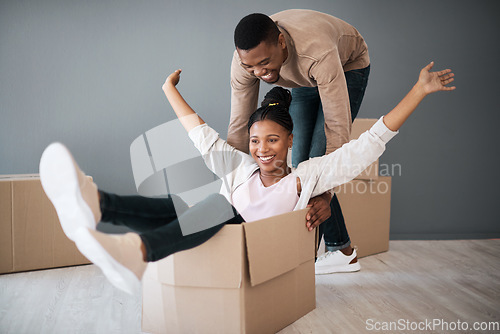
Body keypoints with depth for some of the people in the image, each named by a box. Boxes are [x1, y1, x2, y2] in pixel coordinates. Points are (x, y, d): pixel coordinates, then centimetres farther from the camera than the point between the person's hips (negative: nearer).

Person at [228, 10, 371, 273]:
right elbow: (238, 128, -21)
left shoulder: (318, 50, -46)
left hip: (348, 66, -5)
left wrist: (327, 193, -53)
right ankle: (342, 251, 7)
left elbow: (338, 125, -46)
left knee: (318, 160, -16)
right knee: (300, 162, -1)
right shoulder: (245, 61, -30)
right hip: (304, 81, 5)